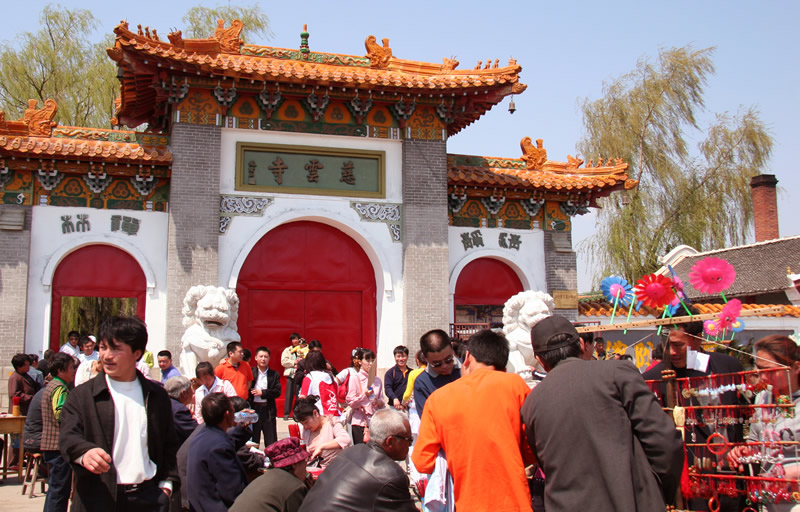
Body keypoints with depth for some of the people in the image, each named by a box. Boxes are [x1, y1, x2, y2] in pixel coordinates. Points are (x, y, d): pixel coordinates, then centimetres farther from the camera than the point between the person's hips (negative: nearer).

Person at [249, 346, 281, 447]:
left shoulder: (274, 375, 6)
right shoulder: (250, 372, 3)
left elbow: (277, 392, -4)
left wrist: (262, 393, -12)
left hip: (268, 410, 0)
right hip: (254, 408, 0)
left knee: (271, 442, 3)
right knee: (252, 440, 7)